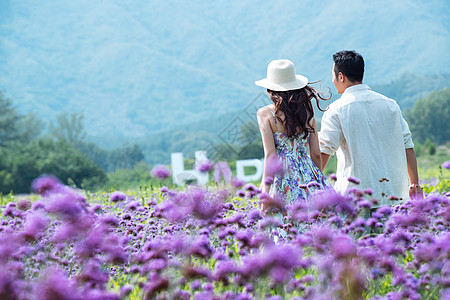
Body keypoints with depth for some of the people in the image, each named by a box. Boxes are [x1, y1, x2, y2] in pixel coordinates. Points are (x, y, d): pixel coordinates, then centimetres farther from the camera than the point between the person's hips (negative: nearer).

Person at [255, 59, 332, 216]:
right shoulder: (307, 111, 8)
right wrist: (316, 180, 22)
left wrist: (265, 191, -10)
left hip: (282, 177, -4)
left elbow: (270, 155, -10)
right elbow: (316, 153, 10)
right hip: (308, 174, 4)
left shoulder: (265, 113, -3)